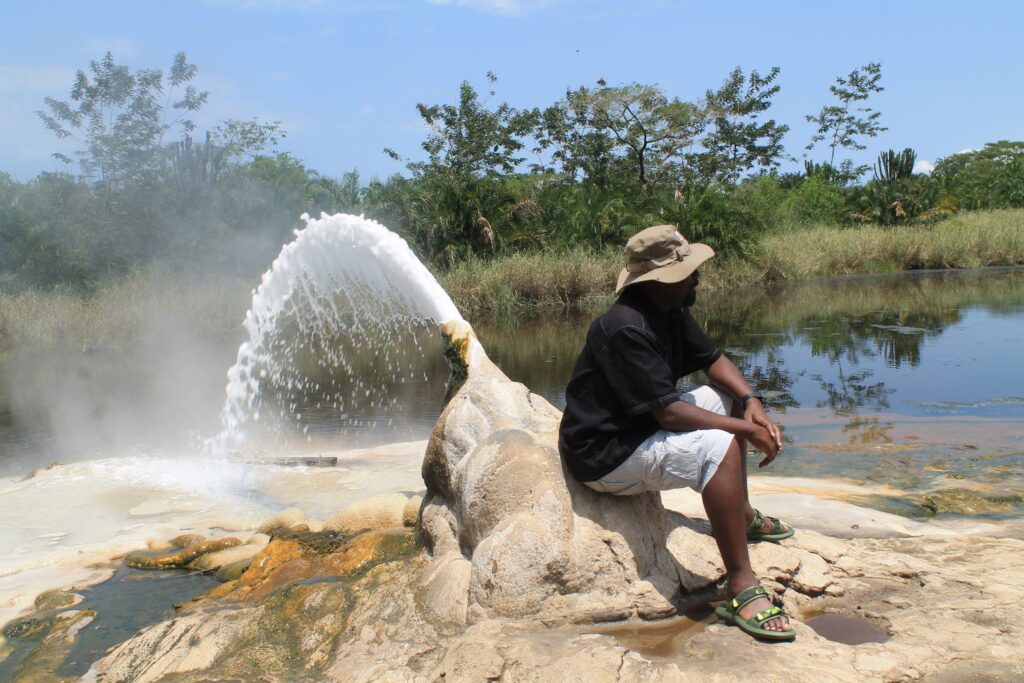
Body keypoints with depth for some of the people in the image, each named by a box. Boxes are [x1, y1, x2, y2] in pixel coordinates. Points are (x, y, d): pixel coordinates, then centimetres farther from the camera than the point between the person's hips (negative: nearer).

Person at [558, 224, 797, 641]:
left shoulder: (672, 311, 3)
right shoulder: (626, 329, -27)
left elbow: (712, 361, 14)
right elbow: (668, 412, -29)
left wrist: (751, 399, -4)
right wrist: (746, 429, -23)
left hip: (642, 427, 10)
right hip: (605, 455, -10)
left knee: (731, 400, 14)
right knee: (718, 446, -28)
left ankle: (741, 515, 25)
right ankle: (740, 589, -25)